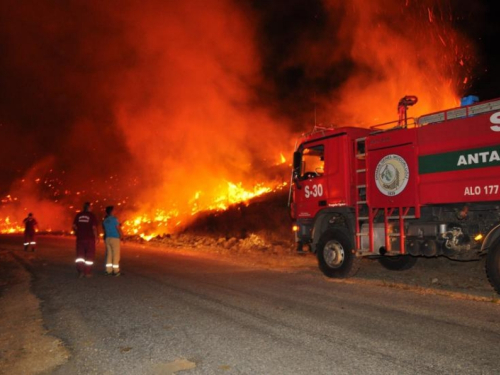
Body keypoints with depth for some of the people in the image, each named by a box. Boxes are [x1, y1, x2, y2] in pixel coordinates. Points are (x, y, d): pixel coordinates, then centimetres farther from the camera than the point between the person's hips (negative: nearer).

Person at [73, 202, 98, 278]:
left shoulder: (78, 215, 5)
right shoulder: (92, 215, -7)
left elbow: (74, 226, 4)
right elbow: (94, 227, -12)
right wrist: (96, 237, -2)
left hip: (80, 238, 3)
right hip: (90, 238, -3)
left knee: (80, 255, 9)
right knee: (89, 256, 5)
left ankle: (80, 271, 6)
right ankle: (87, 272, 7)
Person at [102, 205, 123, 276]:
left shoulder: (104, 220, 9)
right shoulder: (114, 219, -10)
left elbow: (104, 229, 14)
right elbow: (118, 229, -10)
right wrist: (122, 236, 1)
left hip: (107, 238, 6)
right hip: (115, 238, -6)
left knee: (109, 254, 9)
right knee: (116, 255, -2)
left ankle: (108, 270, 8)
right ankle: (116, 271, -3)